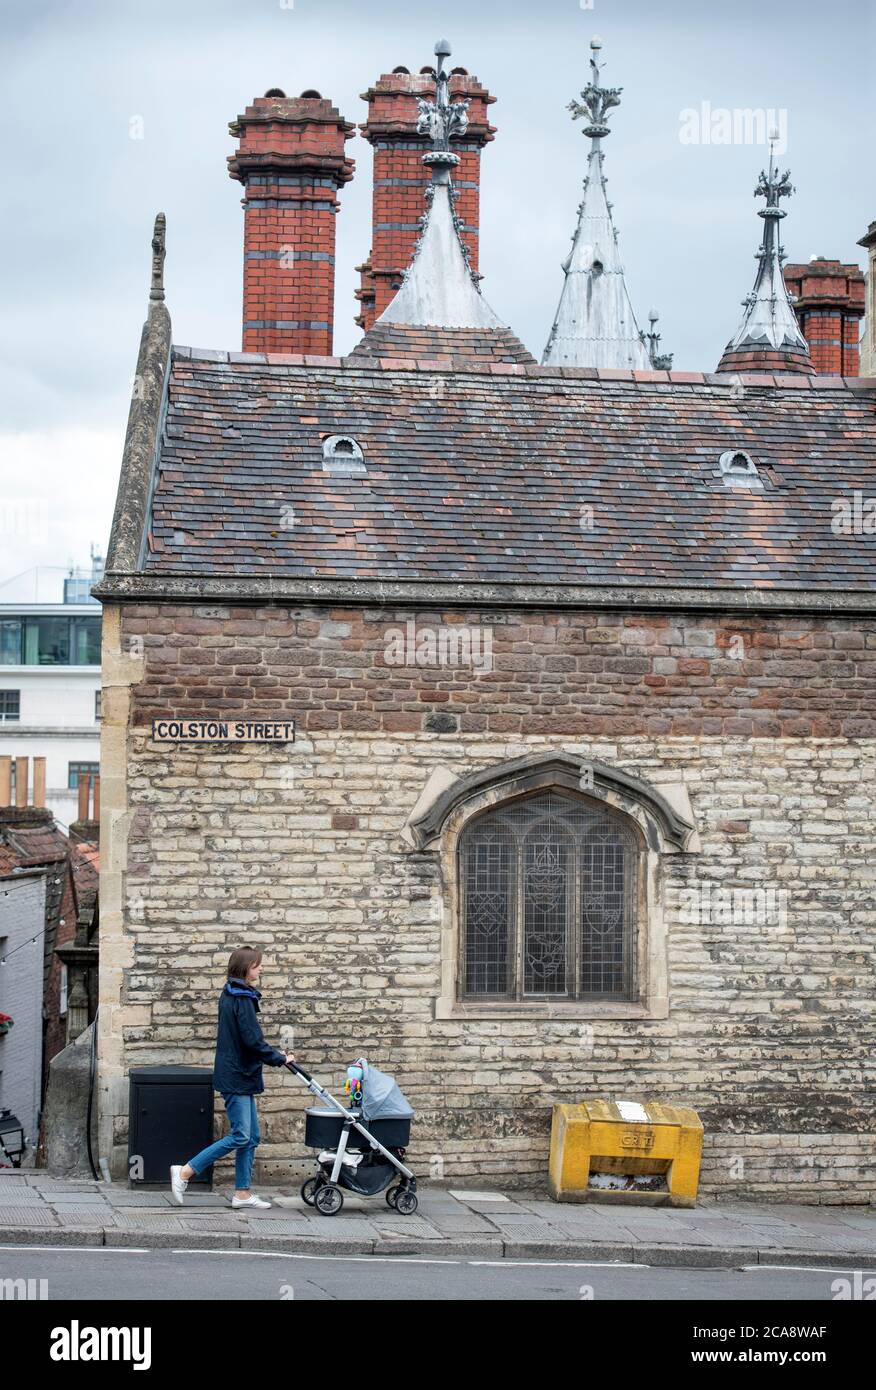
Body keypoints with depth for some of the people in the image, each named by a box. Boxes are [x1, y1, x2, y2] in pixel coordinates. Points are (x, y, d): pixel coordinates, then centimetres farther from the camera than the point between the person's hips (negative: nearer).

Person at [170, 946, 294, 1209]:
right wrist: (280, 1059, -8)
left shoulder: (231, 995, 14)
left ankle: (242, 1193, 14)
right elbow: (252, 1041, -20)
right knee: (241, 1136, -10)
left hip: (239, 1076, 10)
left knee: (251, 1136, 11)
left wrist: (274, 1054, 14)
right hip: (236, 1077, -10)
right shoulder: (242, 999, -16)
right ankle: (184, 1172, -6)